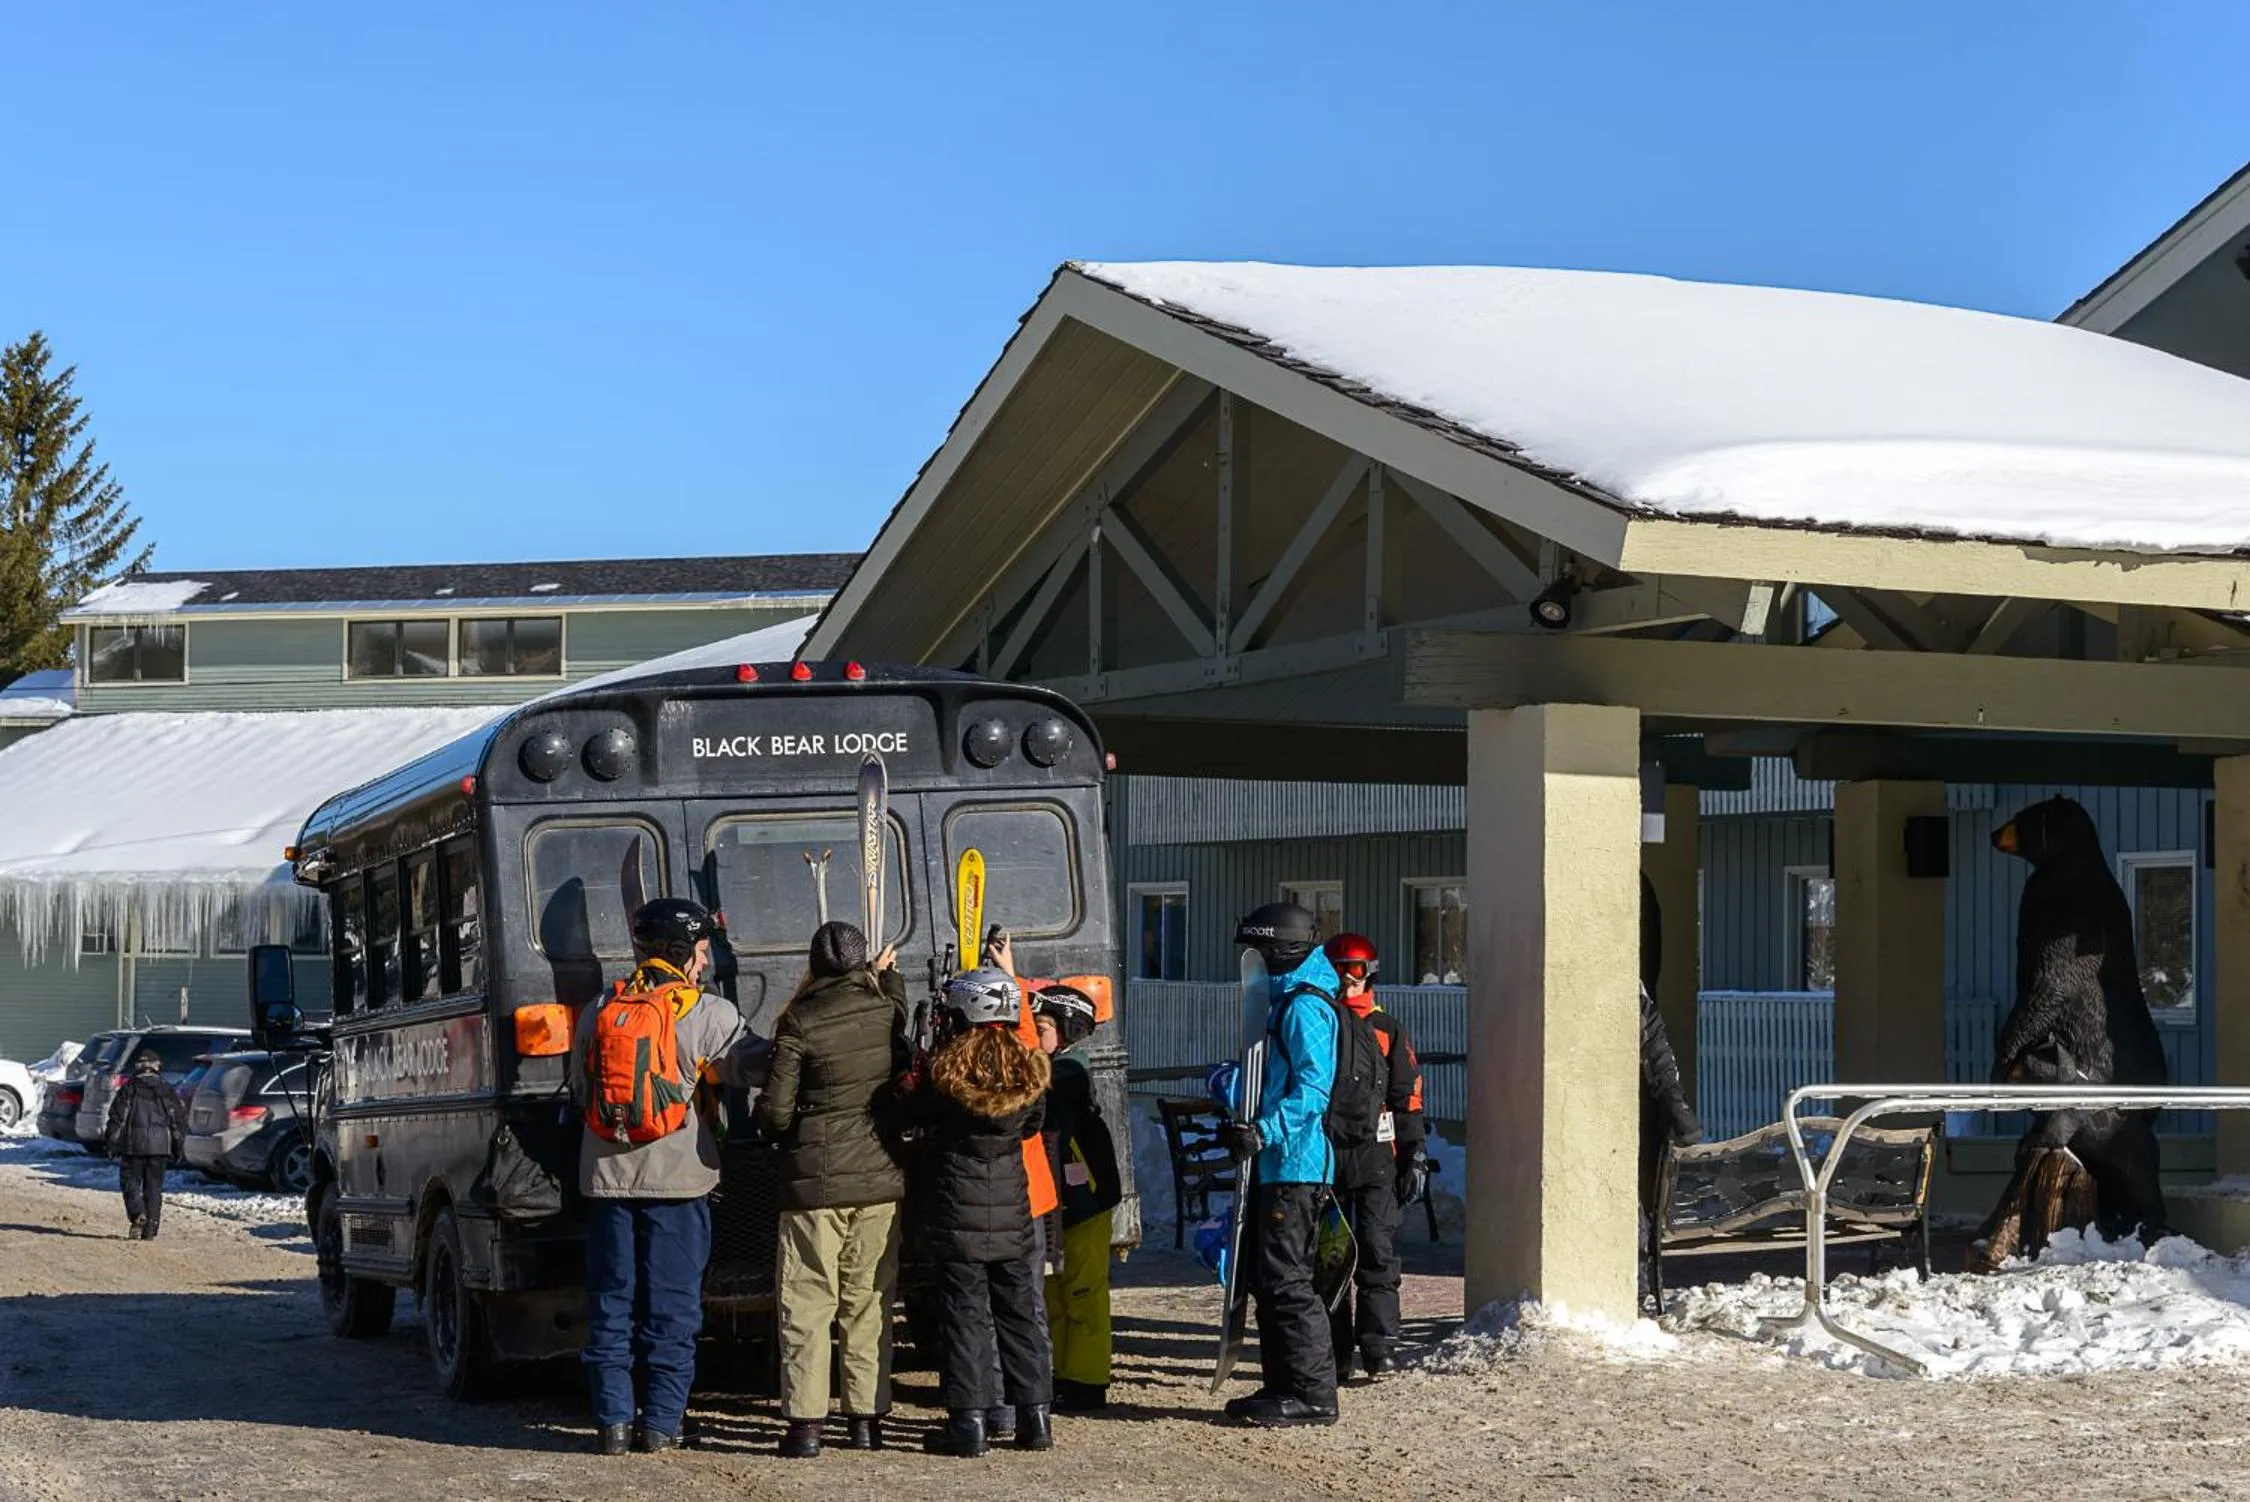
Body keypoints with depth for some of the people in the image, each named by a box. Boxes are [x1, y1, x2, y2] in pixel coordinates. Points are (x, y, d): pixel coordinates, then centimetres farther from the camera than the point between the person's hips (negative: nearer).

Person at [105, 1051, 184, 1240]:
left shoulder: (128, 1089, 1)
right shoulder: (167, 1091, 9)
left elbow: (116, 1117, -1)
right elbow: (180, 1119, 10)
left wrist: (111, 1143, 6)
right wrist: (177, 1145, 17)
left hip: (133, 1145, -2)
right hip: (160, 1145, 2)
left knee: (130, 1181, 6)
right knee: (154, 1186, 7)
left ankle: (137, 1215, -19)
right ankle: (150, 1229, 4)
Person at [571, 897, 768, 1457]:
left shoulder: (597, 1012, 7)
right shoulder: (708, 1014, -6)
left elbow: (580, 1091, 14)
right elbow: (757, 1064, -9)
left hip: (607, 1177, 3)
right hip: (677, 1178, -3)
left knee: (610, 1303, 9)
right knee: (671, 1306, 4)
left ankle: (614, 1421, 7)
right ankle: (661, 1422, 4)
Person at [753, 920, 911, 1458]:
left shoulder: (800, 1022, -11)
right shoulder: (888, 1010, 0)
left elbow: (774, 1111, -13)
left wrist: (766, 1122, 13)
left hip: (815, 1181, -4)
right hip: (881, 1177, 4)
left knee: (807, 1304, 3)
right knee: (869, 1302, 11)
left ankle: (805, 1422, 0)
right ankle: (866, 1418, 13)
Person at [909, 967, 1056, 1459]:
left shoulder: (943, 1071, -14)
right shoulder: (1030, 1072, -3)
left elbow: (915, 1114, 0)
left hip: (956, 1211, -3)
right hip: (1011, 1209, 4)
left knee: (963, 1311, 1)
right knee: (1018, 1308, 12)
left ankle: (968, 1421, 0)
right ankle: (1034, 1414, 15)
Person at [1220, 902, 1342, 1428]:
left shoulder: (1304, 1007, -13)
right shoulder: (1282, 1002, 19)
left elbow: (1313, 1088, -22)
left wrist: (1265, 1132, -30)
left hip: (1295, 1165, -11)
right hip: (1275, 1164, 11)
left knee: (1286, 1280, -9)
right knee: (1268, 1277, 14)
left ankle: (1314, 1394, -5)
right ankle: (1283, 1385, 20)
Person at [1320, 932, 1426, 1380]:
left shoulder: (1388, 1030, 9)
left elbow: (1408, 1096, 8)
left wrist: (1415, 1155, 1)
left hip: (1375, 1154, -1)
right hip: (1322, 1154, 1)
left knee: (1378, 1251, -9)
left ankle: (1379, 1347, -8)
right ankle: (1333, 1351, 9)